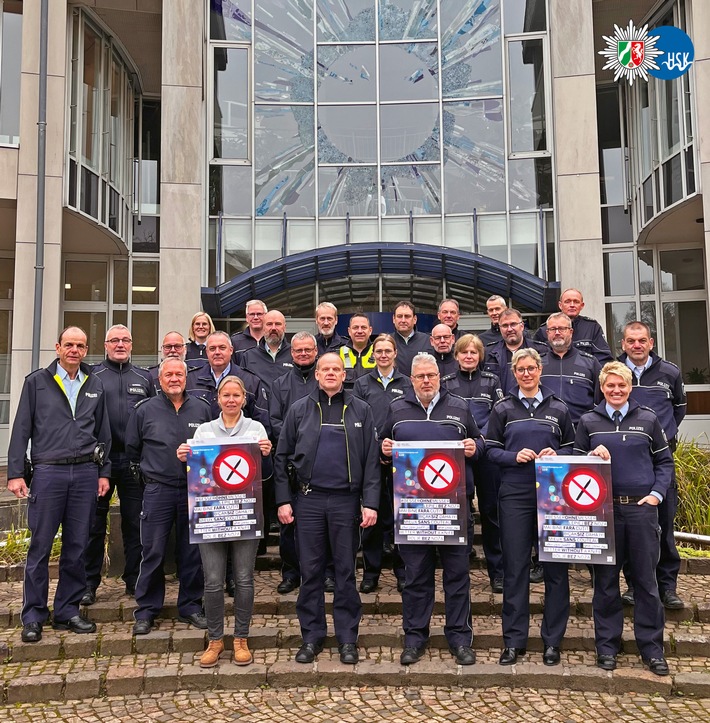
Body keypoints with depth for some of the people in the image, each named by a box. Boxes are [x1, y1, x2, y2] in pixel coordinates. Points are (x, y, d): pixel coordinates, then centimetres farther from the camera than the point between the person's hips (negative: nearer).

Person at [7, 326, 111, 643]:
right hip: (48, 472, -2)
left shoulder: (95, 386, 12)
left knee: (77, 546, 7)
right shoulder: (36, 382, 5)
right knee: (40, 546, 1)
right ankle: (33, 617, 13)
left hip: (86, 472, 3)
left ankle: (67, 611, 19)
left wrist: (104, 472, 8)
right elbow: (21, 429, 2)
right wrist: (15, 473, -4)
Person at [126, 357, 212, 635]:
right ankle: (146, 610, 15)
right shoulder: (145, 410, 3)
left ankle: (191, 606, 22)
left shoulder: (202, 409, 6)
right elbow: (131, 450, 12)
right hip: (157, 490, -1)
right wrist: (149, 472, 11)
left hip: (194, 490, 2)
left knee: (192, 552, 8)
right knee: (153, 553, 1)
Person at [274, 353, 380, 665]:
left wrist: (370, 503, -6)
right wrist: (283, 500, -1)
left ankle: (347, 639, 19)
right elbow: (282, 457, 6)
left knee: (345, 570, 7)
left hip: (346, 500, -1)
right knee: (310, 571, 8)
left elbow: (371, 460, 2)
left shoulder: (360, 410, 4)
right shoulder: (299, 409, 5)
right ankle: (312, 637, 21)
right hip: (309, 500, 1)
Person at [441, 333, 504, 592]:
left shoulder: (491, 381, 9)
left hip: (486, 454, 0)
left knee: (491, 510, 3)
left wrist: (480, 438, -12)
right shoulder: (446, 383, 8)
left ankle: (497, 571, 12)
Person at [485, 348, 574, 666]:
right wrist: (515, 456, -12)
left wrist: (555, 455, -8)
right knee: (515, 567, 4)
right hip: (514, 496, -1)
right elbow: (490, 449, 5)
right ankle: (514, 640, 15)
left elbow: (571, 448, 12)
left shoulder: (558, 408, 9)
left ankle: (552, 640, 18)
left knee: (555, 567, 4)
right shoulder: (503, 408, 7)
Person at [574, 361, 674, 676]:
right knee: (606, 580, 7)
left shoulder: (648, 419, 6)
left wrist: (657, 493, -1)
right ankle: (607, 645, 19)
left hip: (642, 508, 0)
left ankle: (652, 647, 18)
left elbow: (664, 461, 11)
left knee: (646, 579, 5)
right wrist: (593, 457, -11)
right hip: (603, 508, 0)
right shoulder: (588, 422, 6)